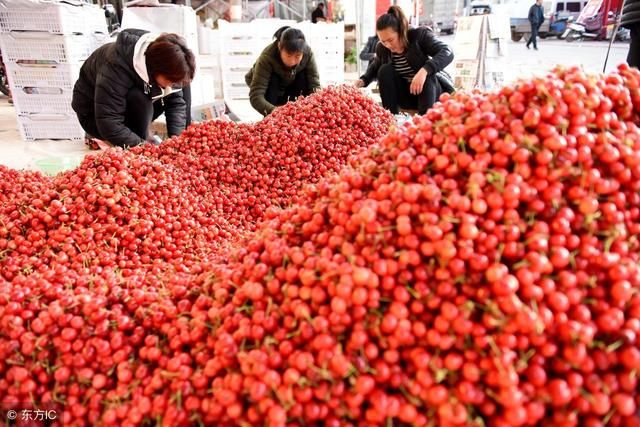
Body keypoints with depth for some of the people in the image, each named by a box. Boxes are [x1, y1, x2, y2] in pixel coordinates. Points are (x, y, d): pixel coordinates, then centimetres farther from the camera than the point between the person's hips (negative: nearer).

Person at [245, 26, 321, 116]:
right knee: (272, 79, -34)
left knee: (304, 75, -27)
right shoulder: (267, 57, -38)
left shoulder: (307, 52, -30)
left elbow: (315, 85, -32)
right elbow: (255, 96, -45)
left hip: (289, 84, 3)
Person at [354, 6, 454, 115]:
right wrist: (363, 80, -7)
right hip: (405, 95, 3)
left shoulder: (419, 35, -18)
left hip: (431, 93, -3)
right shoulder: (382, 49, -7)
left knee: (427, 74, -34)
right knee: (385, 70, -19)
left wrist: (425, 70, -47)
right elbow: (374, 67, 15)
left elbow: (447, 52, -30)